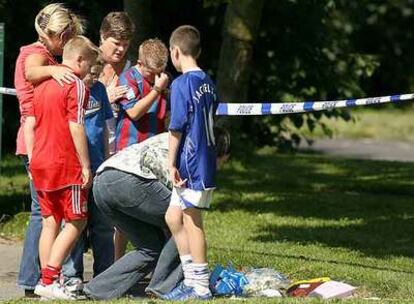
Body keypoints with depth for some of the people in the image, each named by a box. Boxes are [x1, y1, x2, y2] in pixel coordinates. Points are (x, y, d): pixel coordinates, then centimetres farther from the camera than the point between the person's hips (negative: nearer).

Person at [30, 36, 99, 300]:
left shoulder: (42, 85, 14)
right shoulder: (76, 86, -10)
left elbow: (32, 123, 14)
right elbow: (76, 127, -15)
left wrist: (33, 158, 18)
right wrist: (86, 166, -12)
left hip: (40, 162, 8)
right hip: (66, 164, -8)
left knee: (50, 221, 10)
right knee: (76, 221, -1)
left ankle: (46, 280, 6)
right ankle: (50, 280, -9)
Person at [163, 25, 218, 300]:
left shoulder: (182, 84, -13)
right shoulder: (208, 83, 11)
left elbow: (177, 128, -15)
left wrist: (171, 163, -10)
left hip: (190, 162, -8)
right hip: (207, 161, 8)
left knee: (192, 222, -2)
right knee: (173, 218, 15)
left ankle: (200, 288, 2)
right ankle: (192, 279, 17)